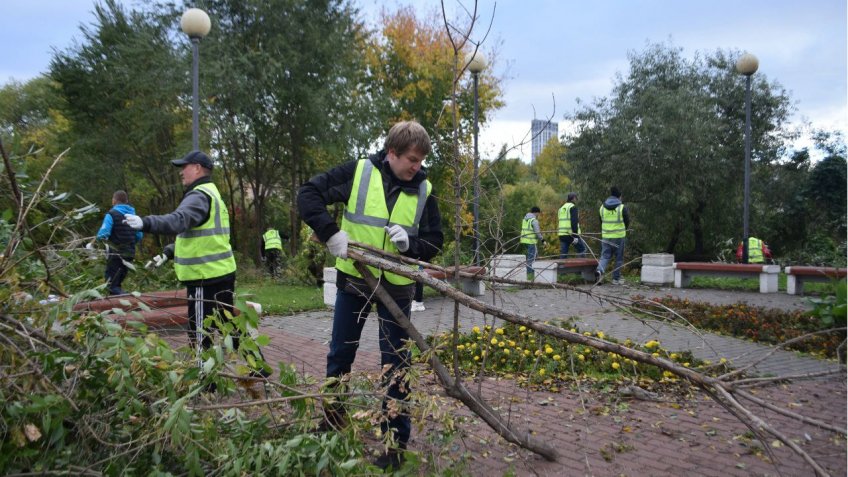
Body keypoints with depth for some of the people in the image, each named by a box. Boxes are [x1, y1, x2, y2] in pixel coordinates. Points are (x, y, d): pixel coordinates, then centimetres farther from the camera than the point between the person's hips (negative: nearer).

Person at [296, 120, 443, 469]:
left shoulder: (423, 190, -3)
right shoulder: (358, 172, -9)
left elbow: (435, 242, 1)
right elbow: (308, 193, -9)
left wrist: (410, 243, -20)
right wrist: (331, 233, -22)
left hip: (396, 285, 0)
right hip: (353, 278, 0)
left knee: (395, 363, 5)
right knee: (340, 354, 15)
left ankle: (397, 440, 18)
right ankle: (332, 421, 37)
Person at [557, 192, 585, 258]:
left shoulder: (561, 208, 20)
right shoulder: (573, 207, -5)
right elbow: (574, 222, -15)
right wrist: (575, 236, -18)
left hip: (562, 234, 7)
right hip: (570, 234, -7)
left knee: (563, 254, 6)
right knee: (582, 249, 6)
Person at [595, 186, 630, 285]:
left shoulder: (602, 207, 4)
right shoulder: (622, 208, -9)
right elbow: (627, 222, 0)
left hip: (605, 236, 3)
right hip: (619, 236, -3)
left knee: (605, 256, 7)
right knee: (619, 258, 9)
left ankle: (600, 270, -21)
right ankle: (616, 279, 13)